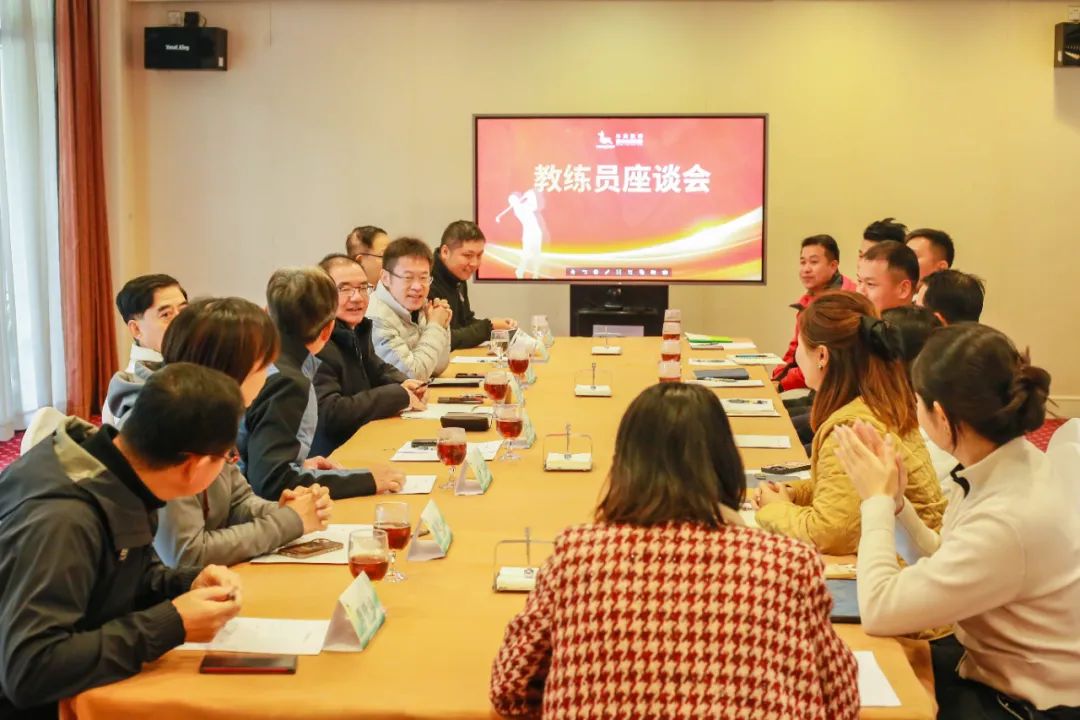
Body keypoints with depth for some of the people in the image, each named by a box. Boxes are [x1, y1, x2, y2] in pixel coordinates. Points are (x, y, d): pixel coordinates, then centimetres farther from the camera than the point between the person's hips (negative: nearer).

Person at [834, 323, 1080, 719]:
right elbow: (947, 564, 5)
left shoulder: (1009, 521, -35)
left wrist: (876, 499, -17)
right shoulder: (1017, 465, -7)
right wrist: (894, 499, -4)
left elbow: (878, 610, -27)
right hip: (995, 663, 7)